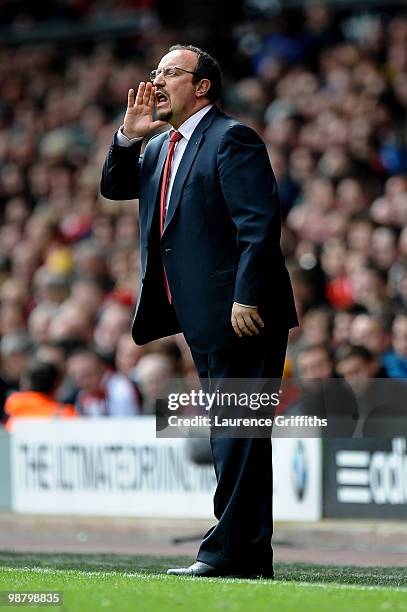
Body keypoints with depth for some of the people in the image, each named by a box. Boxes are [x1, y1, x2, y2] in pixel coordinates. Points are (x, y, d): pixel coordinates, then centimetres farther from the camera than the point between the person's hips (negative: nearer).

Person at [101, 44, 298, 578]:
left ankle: (231, 551, -8)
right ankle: (250, 553, 16)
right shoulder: (160, 149, 18)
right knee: (229, 431, 11)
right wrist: (129, 135, 4)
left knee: (238, 430, -8)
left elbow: (260, 223, -18)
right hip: (203, 318, 10)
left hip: (240, 314, -10)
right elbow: (114, 188, 20)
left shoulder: (232, 139, -11)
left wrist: (246, 298, -23)